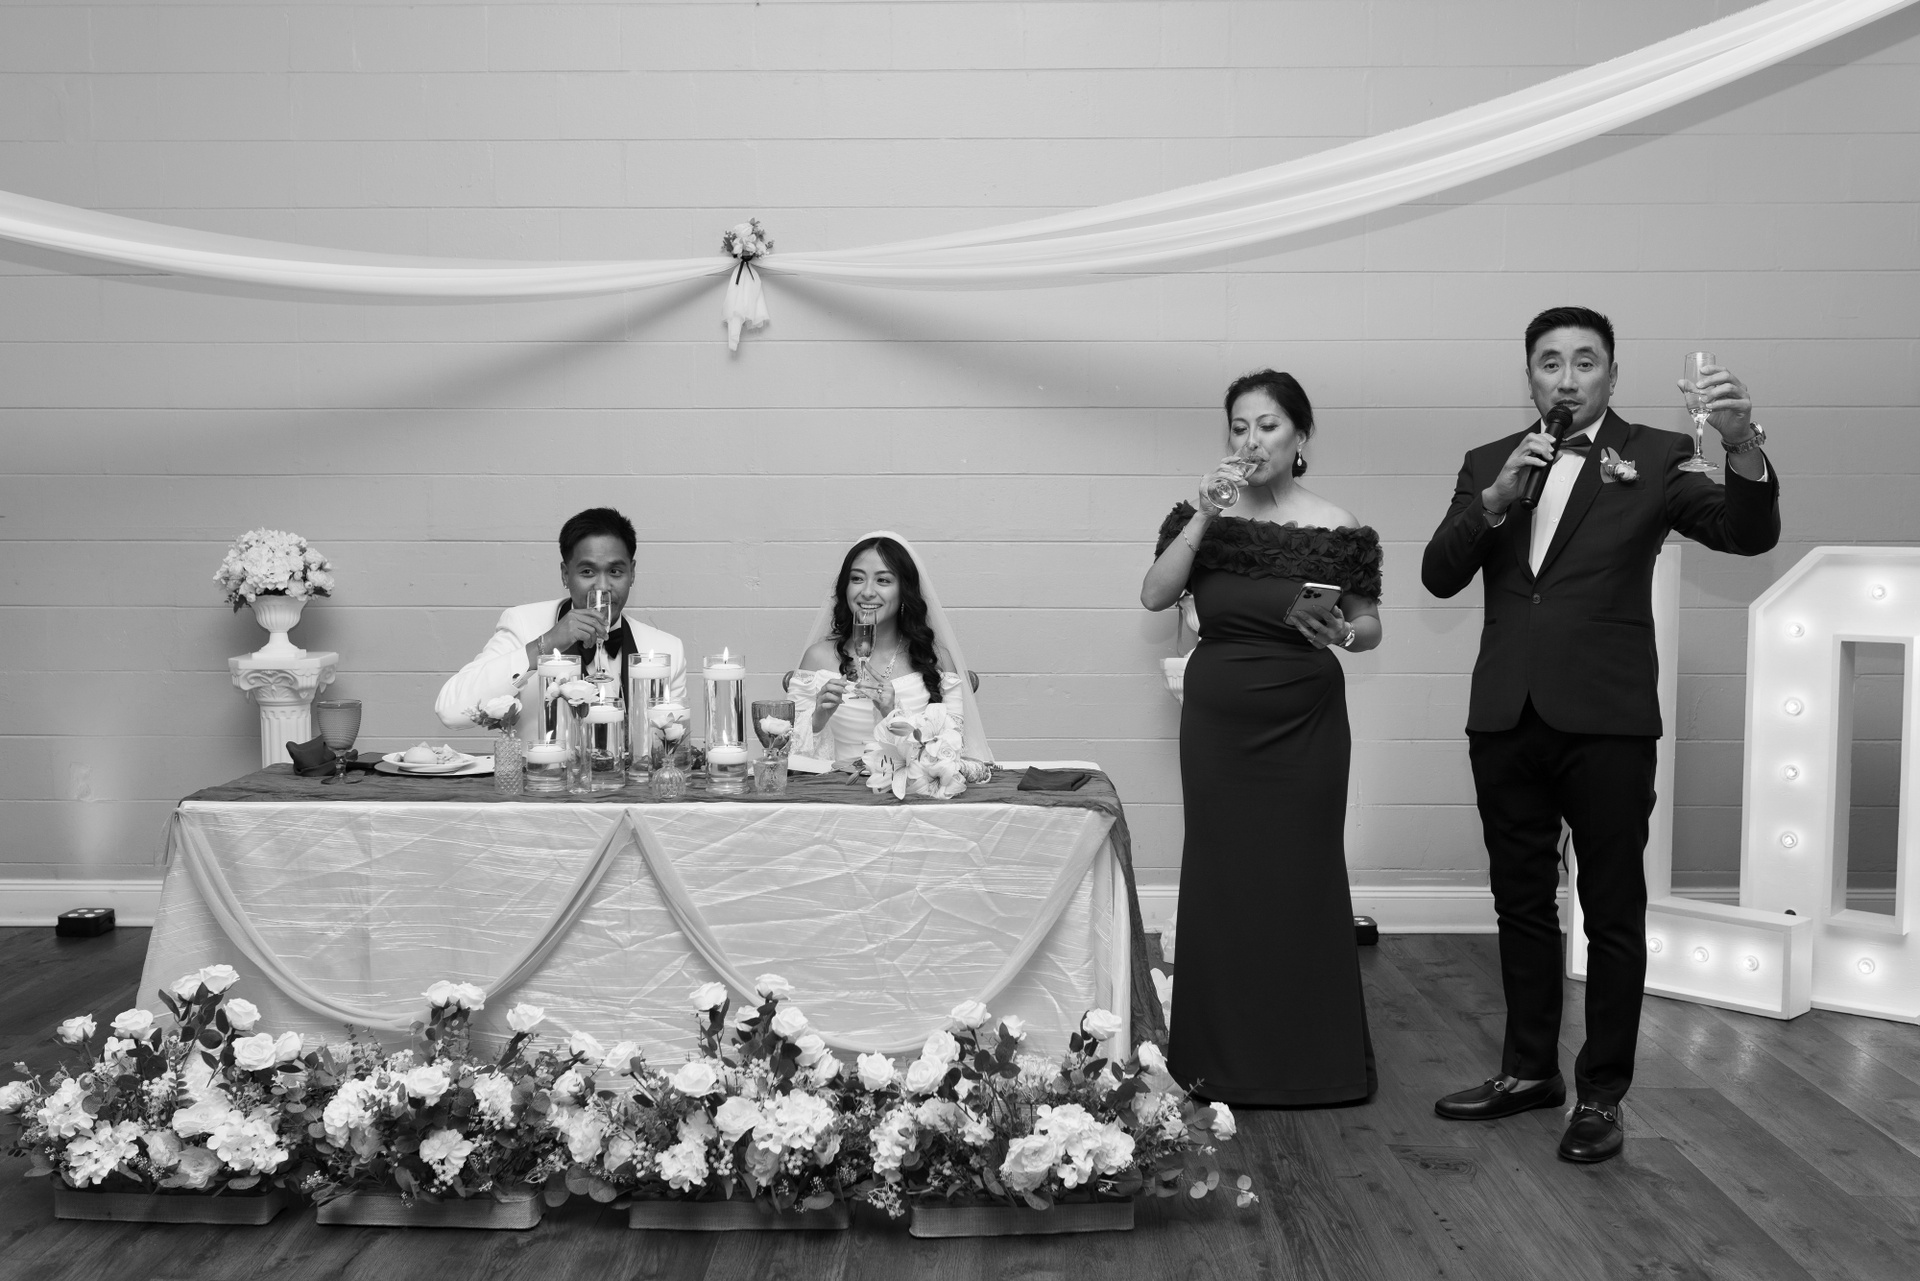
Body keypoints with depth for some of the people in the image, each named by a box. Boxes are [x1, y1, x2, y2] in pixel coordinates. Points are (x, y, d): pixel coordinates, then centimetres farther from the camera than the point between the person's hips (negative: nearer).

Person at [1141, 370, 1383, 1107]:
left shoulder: (1336, 529, -3)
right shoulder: (1204, 518, 2)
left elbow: (1370, 624, 5)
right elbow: (1155, 596, -10)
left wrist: (1342, 635, -18)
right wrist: (1204, 516, -17)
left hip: (1305, 723, -1)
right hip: (1217, 721, 2)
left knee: (1303, 879, 4)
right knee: (1220, 878, 4)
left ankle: (1314, 1062, 19)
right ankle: (1223, 1059, 18)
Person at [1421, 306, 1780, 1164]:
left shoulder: (1655, 457, 0)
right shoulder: (1489, 464, 9)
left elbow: (1748, 535, -12)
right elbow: (1440, 576, 0)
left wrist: (1743, 444, -30)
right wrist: (1497, 498, -15)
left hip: (1606, 721, -4)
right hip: (1506, 718, 4)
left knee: (1612, 914, 4)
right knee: (1521, 903, 14)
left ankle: (1602, 1094, 14)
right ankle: (1529, 1069, 27)